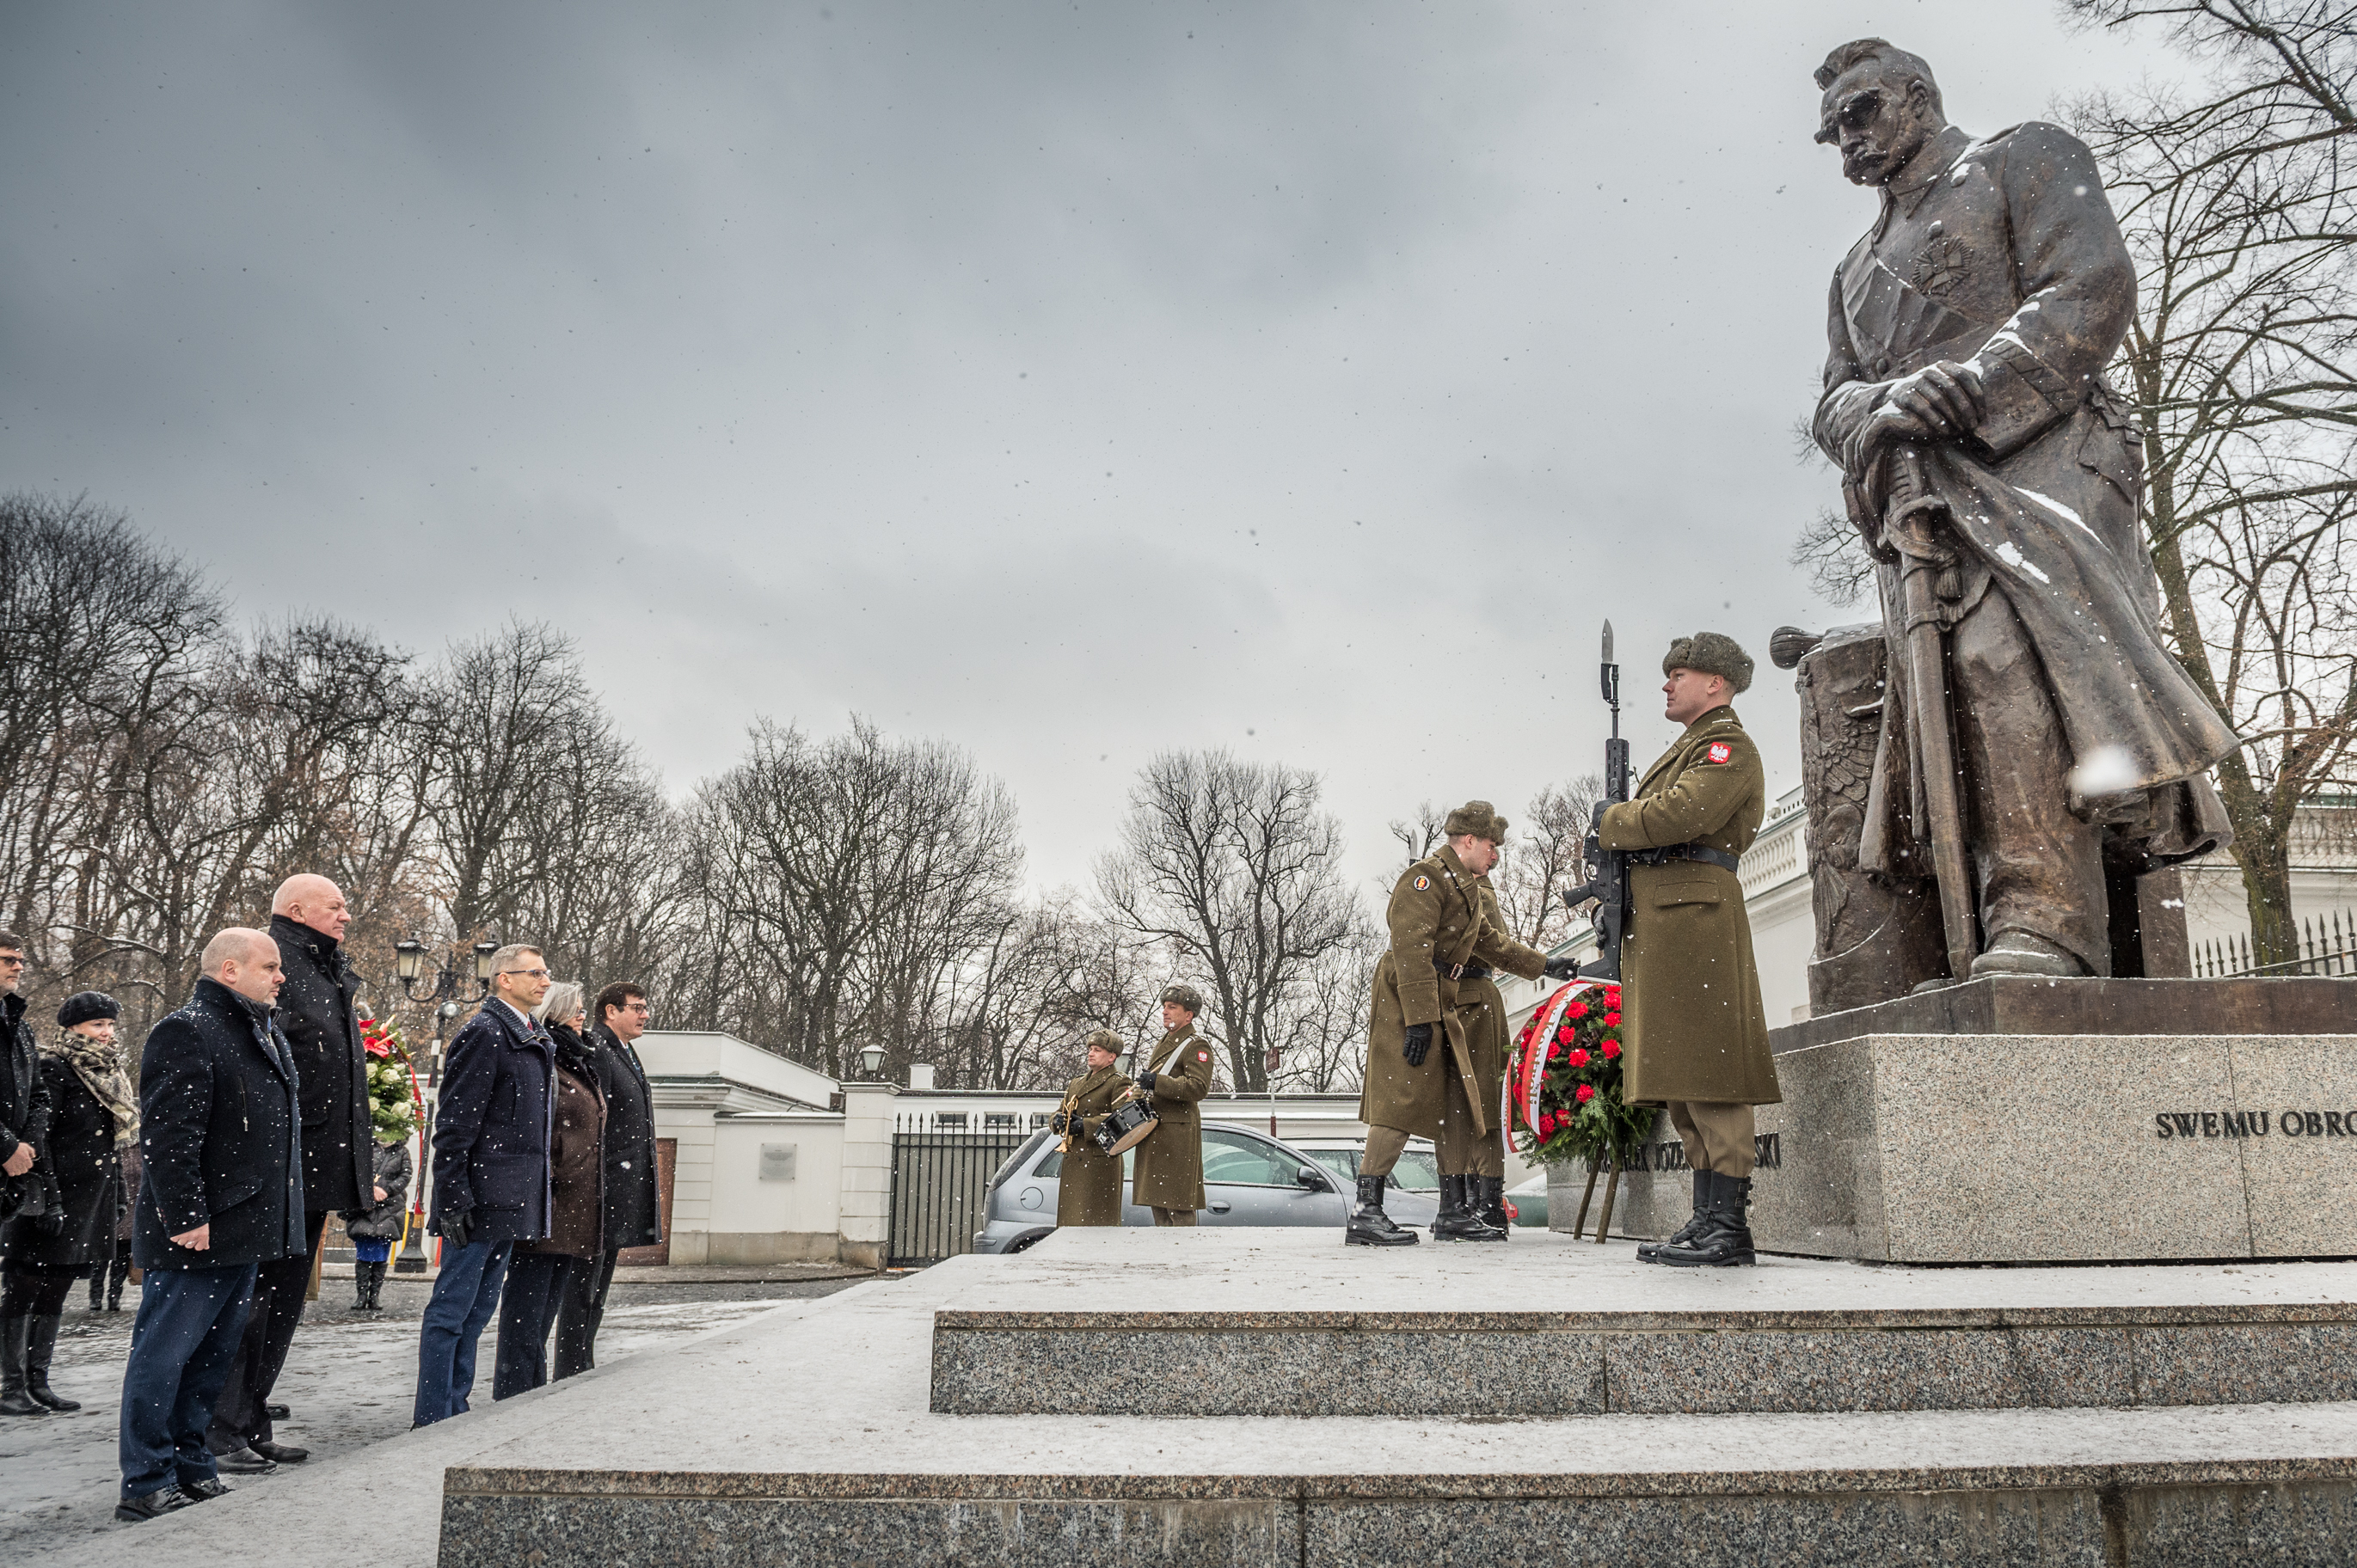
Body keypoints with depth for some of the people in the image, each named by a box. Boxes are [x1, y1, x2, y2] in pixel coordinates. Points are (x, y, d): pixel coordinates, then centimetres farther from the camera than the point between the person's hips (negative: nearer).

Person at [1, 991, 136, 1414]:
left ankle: (38, 1379, 15)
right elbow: (38, 1137, -16)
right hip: (56, 1195, -8)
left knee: (56, 1292, 11)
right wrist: (49, 1198, -21)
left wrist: (115, 1194, 19)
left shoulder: (110, 1073, 15)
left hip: (94, 1198, 8)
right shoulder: (55, 1069, -10)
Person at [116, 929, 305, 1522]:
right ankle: (147, 1484, 7)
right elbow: (168, 1135, -20)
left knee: (213, 1357, 15)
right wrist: (186, 1217, -22)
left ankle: (192, 1470, 24)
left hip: (244, 1233, 9)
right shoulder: (186, 1032, -12)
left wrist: (279, 1221, 21)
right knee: (163, 1356, -1)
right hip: (193, 1237, -9)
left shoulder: (268, 1038, 18)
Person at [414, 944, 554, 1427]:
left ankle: (455, 1411, 23)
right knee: (452, 1309, -1)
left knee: (478, 1309, 15)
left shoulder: (535, 1039, 17)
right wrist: (454, 1201, -19)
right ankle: (432, 1419, 6)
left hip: (510, 1203, 9)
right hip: (481, 1200, -9)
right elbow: (453, 1124, -16)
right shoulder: (484, 1033, -12)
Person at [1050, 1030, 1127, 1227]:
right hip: (1072, 1161, 7)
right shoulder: (1076, 1083, 22)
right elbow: (1058, 1113, 22)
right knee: (1071, 1217, 5)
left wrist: (1086, 1126, -18)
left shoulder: (1118, 1083, -1)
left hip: (1100, 1161, -7)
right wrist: (1058, 1119, -3)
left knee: (1097, 1220, -8)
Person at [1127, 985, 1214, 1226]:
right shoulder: (1163, 1042, 21)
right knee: (1157, 1200, 11)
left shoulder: (1197, 1045, -8)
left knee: (1179, 1207, -8)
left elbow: (1198, 1087, -20)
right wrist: (1140, 1099, 12)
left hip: (1177, 1133, -9)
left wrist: (1156, 1082, -23)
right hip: (1154, 1131, 9)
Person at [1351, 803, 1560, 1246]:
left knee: (1455, 1105, 8)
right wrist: (1419, 1018, -26)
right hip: (1408, 1002, -10)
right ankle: (1366, 1213, -13)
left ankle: (1454, 1213, 13)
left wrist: (1543, 965, 35)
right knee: (1402, 1102, -14)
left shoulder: (1469, 889, 22)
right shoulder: (1426, 877, -11)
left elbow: (1492, 942, 35)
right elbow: (1412, 951, -20)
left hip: (1446, 1006, 10)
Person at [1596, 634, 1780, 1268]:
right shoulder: (1686, 748, 27)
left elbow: (1678, 814, -20)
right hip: (1659, 920, 10)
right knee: (1681, 1077, 9)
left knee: (1707, 1072, -10)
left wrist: (1609, 820, -3)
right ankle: (1708, 1220, 13)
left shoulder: (1728, 746, -4)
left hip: (1694, 916, -10)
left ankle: (1727, 1227, -8)